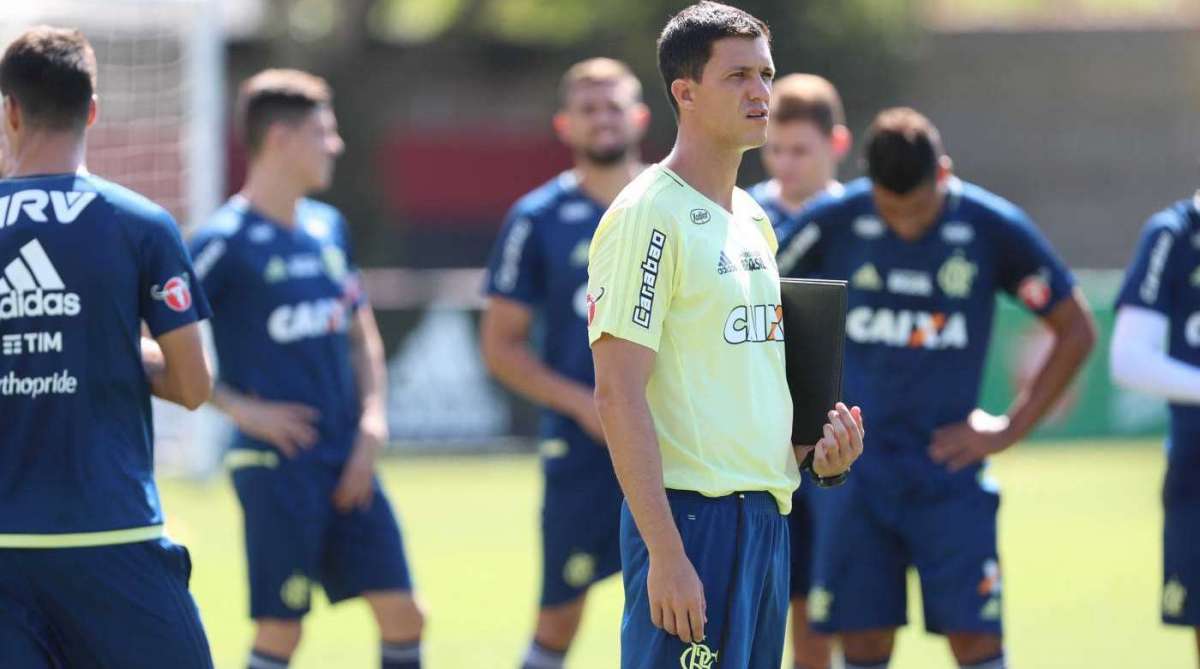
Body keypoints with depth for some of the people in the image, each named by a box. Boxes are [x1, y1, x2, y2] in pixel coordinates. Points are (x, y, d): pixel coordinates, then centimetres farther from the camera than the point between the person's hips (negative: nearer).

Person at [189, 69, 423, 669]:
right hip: (275, 462, -7)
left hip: (347, 462, 7)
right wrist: (240, 409, -15)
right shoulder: (225, 242, -10)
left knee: (401, 613, 3)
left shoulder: (328, 227, 11)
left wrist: (373, 420, 5)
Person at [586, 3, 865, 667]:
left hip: (768, 513, 9)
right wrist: (665, 554, -22)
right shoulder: (648, 215, -10)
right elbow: (617, 394, -16)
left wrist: (811, 449, 7)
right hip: (691, 517, -9)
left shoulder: (753, 221, 17)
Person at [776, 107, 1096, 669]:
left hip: (949, 473, -1)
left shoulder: (995, 230, -6)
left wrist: (1011, 429, 0)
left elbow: (1076, 331, 4)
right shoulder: (834, 222, -4)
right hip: (854, 470, 1)